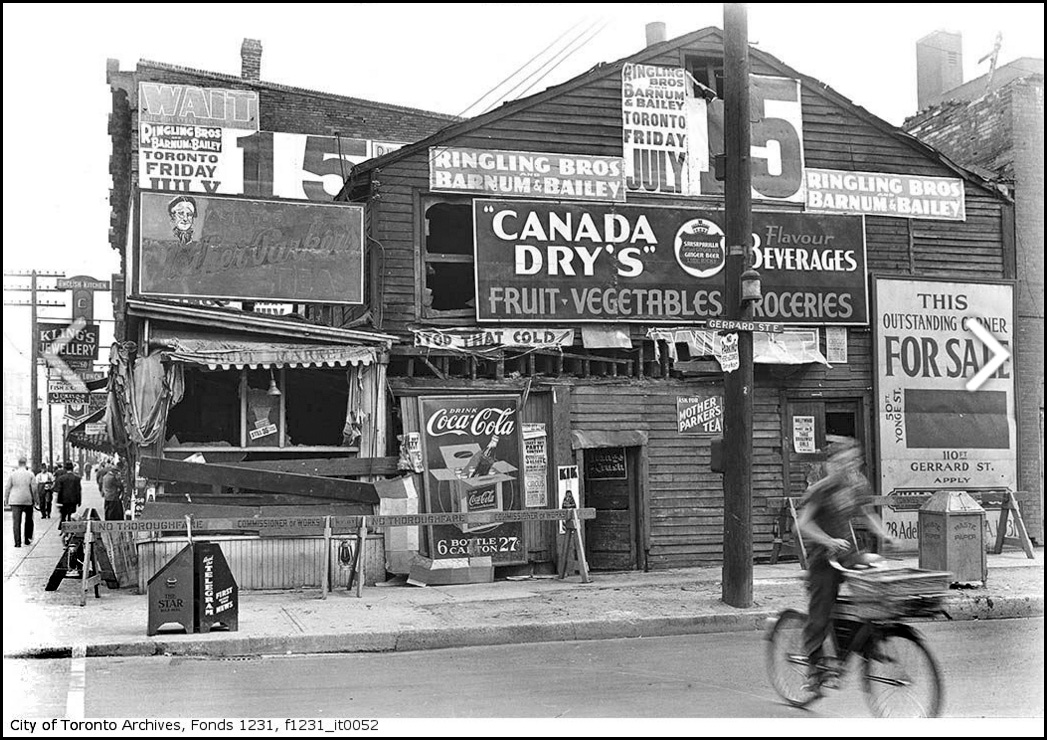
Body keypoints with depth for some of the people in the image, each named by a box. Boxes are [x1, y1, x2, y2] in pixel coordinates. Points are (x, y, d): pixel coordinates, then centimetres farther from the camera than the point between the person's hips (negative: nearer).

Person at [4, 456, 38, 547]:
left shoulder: (13, 474, -1)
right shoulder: (30, 475, -2)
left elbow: (7, 488, 3)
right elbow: (34, 489, -2)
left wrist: (6, 499, 13)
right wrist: (34, 500, 8)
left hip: (15, 501, 0)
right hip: (28, 500, 0)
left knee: (16, 522, -1)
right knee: (29, 521, 17)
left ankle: (17, 542, -6)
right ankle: (28, 539, 19)